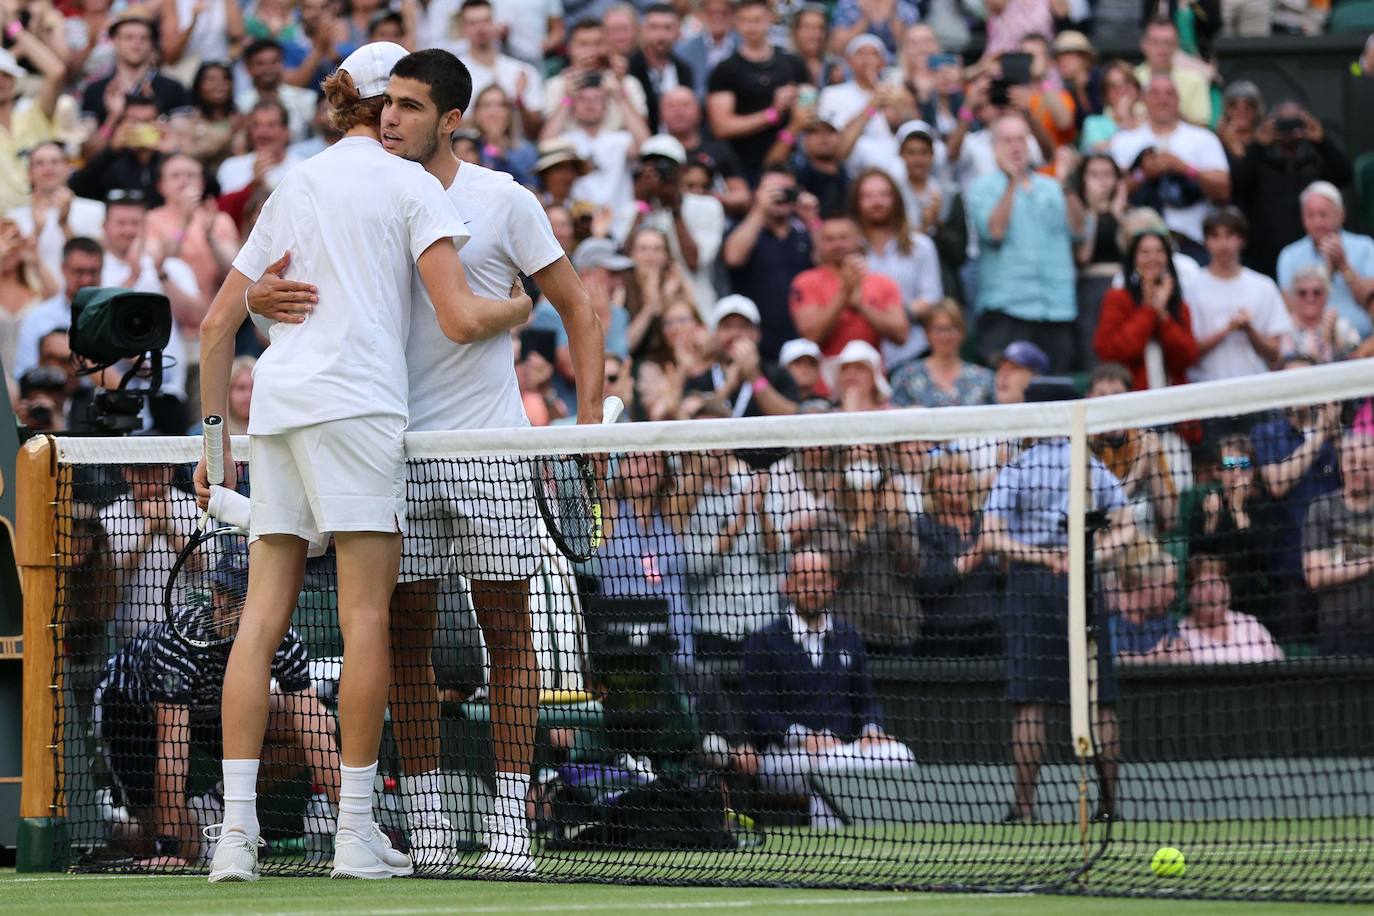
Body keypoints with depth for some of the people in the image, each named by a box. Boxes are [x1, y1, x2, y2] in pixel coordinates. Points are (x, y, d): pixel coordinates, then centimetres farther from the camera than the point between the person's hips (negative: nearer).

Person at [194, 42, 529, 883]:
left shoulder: (293, 187, 23)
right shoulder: (410, 183, 5)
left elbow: (218, 323, 23)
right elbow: (462, 318, -5)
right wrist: (518, 309, 16)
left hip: (276, 404, 6)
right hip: (354, 401, -6)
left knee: (263, 617, 1)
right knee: (366, 616, -4)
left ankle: (237, 828, -5)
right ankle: (357, 831, -6)